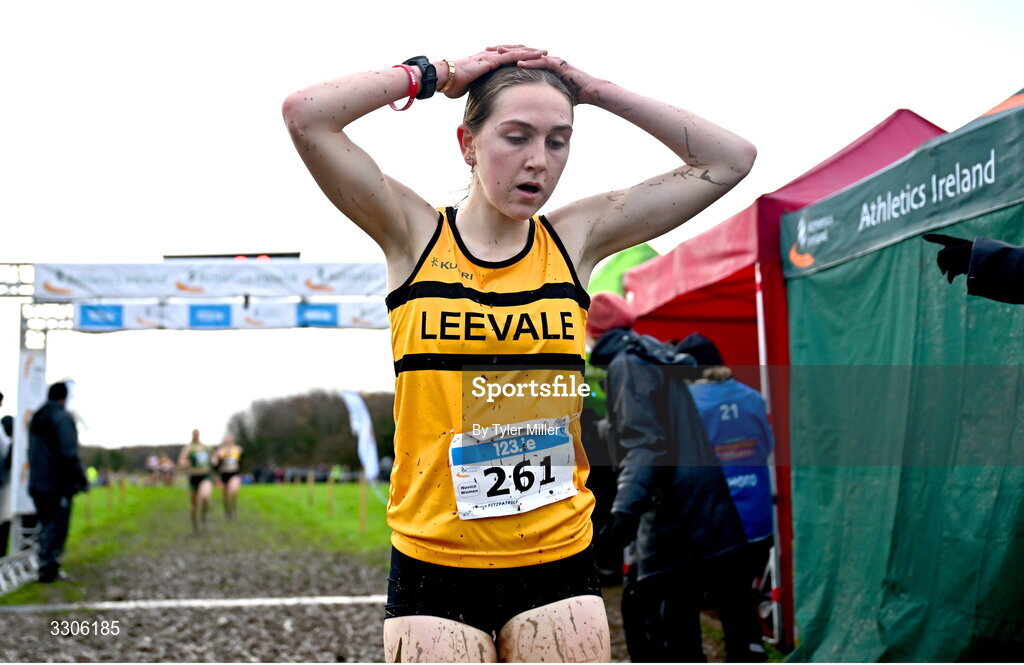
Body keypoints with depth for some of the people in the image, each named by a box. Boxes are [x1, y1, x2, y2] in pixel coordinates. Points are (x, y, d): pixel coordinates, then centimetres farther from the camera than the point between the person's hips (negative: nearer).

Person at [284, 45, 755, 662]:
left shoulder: (577, 238, 5)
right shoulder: (415, 234, 1)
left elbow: (729, 159, 6)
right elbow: (305, 114, -10)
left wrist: (594, 90, 3)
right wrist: (440, 74, -3)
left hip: (558, 560, 2)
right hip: (434, 560, -1)